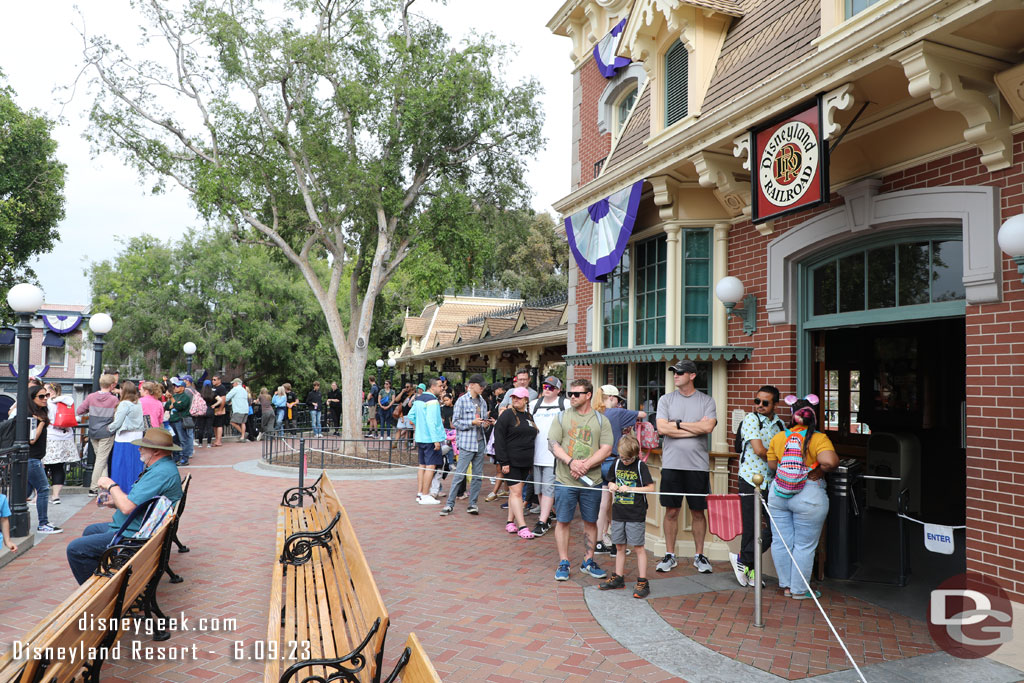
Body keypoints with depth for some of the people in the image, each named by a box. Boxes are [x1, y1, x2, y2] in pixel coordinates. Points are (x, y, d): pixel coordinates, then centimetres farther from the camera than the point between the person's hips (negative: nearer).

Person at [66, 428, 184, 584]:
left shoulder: (161, 473, -26)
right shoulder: (161, 467, 10)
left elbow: (127, 508, -28)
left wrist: (111, 485, -12)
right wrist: (116, 502, 5)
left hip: (133, 535, -12)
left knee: (75, 548, -9)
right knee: (90, 530, 30)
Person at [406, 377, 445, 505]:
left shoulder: (418, 399, 13)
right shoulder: (432, 401, -16)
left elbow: (411, 416, 21)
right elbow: (431, 421, -22)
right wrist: (436, 439, -21)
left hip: (420, 437, 9)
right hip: (430, 438, -9)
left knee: (422, 465, 14)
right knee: (431, 466, -5)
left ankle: (420, 493, 18)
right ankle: (425, 496, -4)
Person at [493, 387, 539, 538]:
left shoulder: (529, 417, 14)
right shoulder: (507, 415, -6)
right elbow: (499, 439, -11)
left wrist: (531, 462, 16)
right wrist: (504, 462, -16)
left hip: (525, 462, 6)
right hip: (511, 462, -6)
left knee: (515, 491, 11)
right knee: (516, 492, -8)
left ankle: (510, 522, 18)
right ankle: (522, 527, -9)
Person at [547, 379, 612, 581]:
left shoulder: (601, 420, 4)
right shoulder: (561, 418, 5)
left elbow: (606, 449, -3)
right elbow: (554, 445, -2)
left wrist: (585, 465, -14)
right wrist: (571, 462, -17)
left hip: (592, 480, 1)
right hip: (565, 480, 0)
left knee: (590, 521, 10)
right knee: (562, 521, 4)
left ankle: (588, 561, 24)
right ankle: (563, 563, 15)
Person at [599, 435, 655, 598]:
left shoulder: (641, 466, -9)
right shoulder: (616, 463, 5)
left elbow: (651, 488, -11)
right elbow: (611, 481, 19)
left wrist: (630, 489, -17)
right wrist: (611, 486, -4)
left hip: (636, 515, -5)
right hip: (618, 513, 5)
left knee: (638, 547, 0)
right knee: (619, 546, 13)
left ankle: (642, 582, 7)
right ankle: (618, 578, 25)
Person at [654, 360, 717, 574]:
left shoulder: (706, 401, 3)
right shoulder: (666, 400, 5)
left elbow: (708, 427, -13)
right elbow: (662, 428, -8)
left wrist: (678, 423, -7)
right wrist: (696, 427, -7)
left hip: (698, 465, 0)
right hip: (672, 464, 1)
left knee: (698, 512, 8)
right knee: (671, 511, 5)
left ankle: (699, 555, 21)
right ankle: (670, 555, 17)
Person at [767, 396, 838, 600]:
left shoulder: (778, 438, 1)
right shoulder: (819, 439, -11)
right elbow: (829, 461, -27)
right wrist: (821, 470, -7)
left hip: (778, 495, 4)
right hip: (808, 498, -4)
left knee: (782, 542, 12)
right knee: (804, 546, 8)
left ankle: (786, 586, 23)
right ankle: (800, 590, 16)